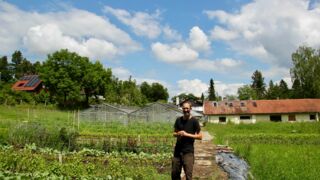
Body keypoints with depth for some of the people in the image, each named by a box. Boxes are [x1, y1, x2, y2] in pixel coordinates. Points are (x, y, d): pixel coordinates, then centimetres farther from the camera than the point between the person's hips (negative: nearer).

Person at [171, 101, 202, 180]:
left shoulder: (194, 121, -5)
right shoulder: (178, 120, 6)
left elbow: (200, 136, -6)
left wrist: (187, 134, -15)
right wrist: (178, 134, -8)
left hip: (188, 152, -4)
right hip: (177, 151, 4)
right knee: (174, 173, 8)